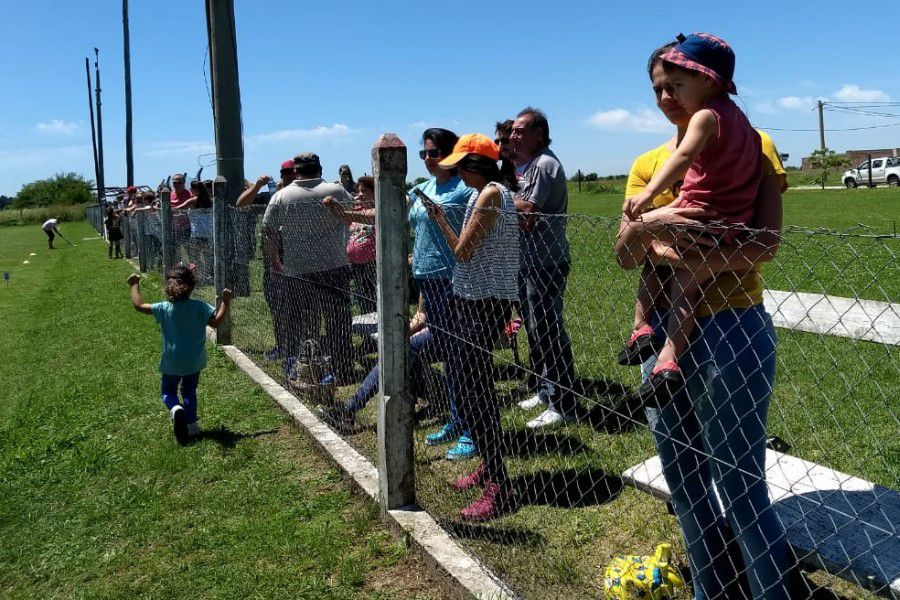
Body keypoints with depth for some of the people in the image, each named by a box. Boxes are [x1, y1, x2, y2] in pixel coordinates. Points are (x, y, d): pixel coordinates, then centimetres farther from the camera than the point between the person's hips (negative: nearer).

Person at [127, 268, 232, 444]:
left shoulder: (164, 308, -11)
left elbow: (138, 305, -5)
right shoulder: (199, 307, -14)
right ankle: (190, 424, 19)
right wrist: (225, 303, -9)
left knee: (168, 391, 16)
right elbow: (216, 321, -16)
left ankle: (175, 408, -16)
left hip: (171, 362, -1)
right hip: (194, 361, 1)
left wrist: (135, 285, 8)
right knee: (190, 392, 21)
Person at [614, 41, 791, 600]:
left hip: (730, 329, -5)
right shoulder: (648, 163, 10)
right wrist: (648, 224, -21)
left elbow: (767, 243, -14)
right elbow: (625, 255, -1)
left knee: (740, 485, -2)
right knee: (683, 479, 15)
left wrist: (693, 261, -27)